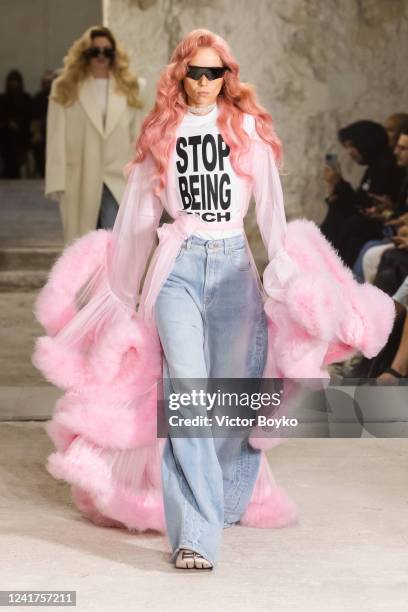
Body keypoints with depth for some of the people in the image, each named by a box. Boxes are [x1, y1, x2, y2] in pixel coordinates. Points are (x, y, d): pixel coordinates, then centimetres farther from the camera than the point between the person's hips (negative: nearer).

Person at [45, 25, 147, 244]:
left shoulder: (129, 88, 6)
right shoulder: (66, 88, 2)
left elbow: (138, 136, 5)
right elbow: (57, 138, -1)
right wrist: (57, 182, -7)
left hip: (118, 180, 0)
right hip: (79, 181, 0)